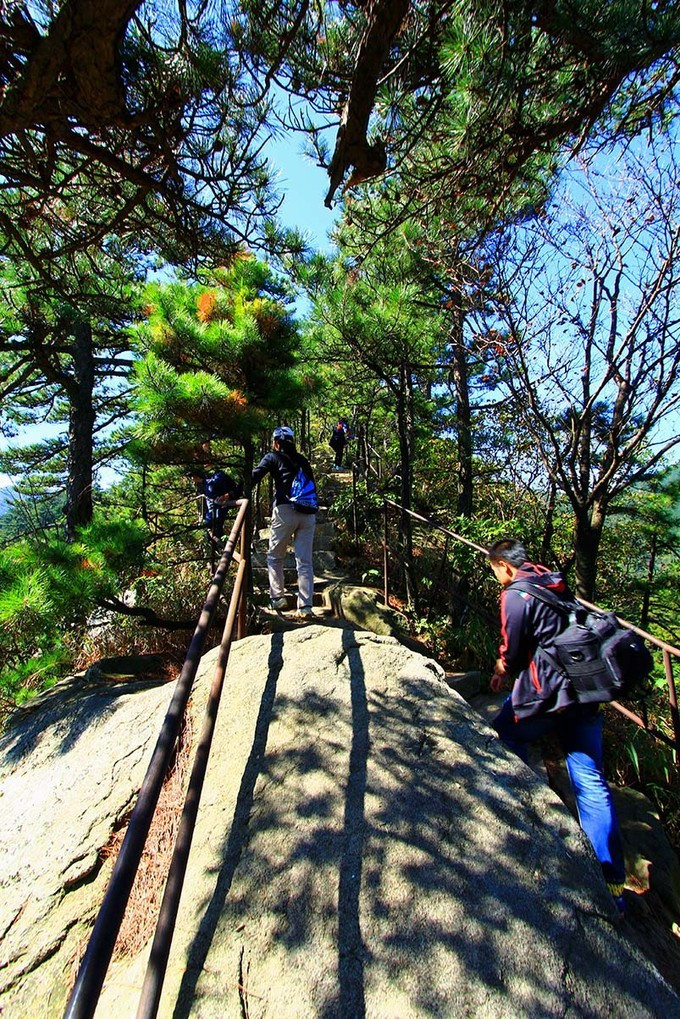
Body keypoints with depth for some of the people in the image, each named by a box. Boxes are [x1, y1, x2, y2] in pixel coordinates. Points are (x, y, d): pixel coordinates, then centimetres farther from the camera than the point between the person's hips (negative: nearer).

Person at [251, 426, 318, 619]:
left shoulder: (273, 457, 11)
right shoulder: (302, 460, 23)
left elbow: (254, 477, -3)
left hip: (286, 510, -3)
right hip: (308, 513, 4)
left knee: (275, 557, 14)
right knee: (305, 561, 4)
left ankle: (278, 598, 12)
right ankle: (305, 606, 1)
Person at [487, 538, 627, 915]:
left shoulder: (515, 595, -12)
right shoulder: (557, 585, 12)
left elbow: (512, 649, -9)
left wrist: (501, 674, 14)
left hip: (545, 692, -8)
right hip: (584, 690, 8)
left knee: (505, 737, 18)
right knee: (591, 782, 11)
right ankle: (613, 882, 17)